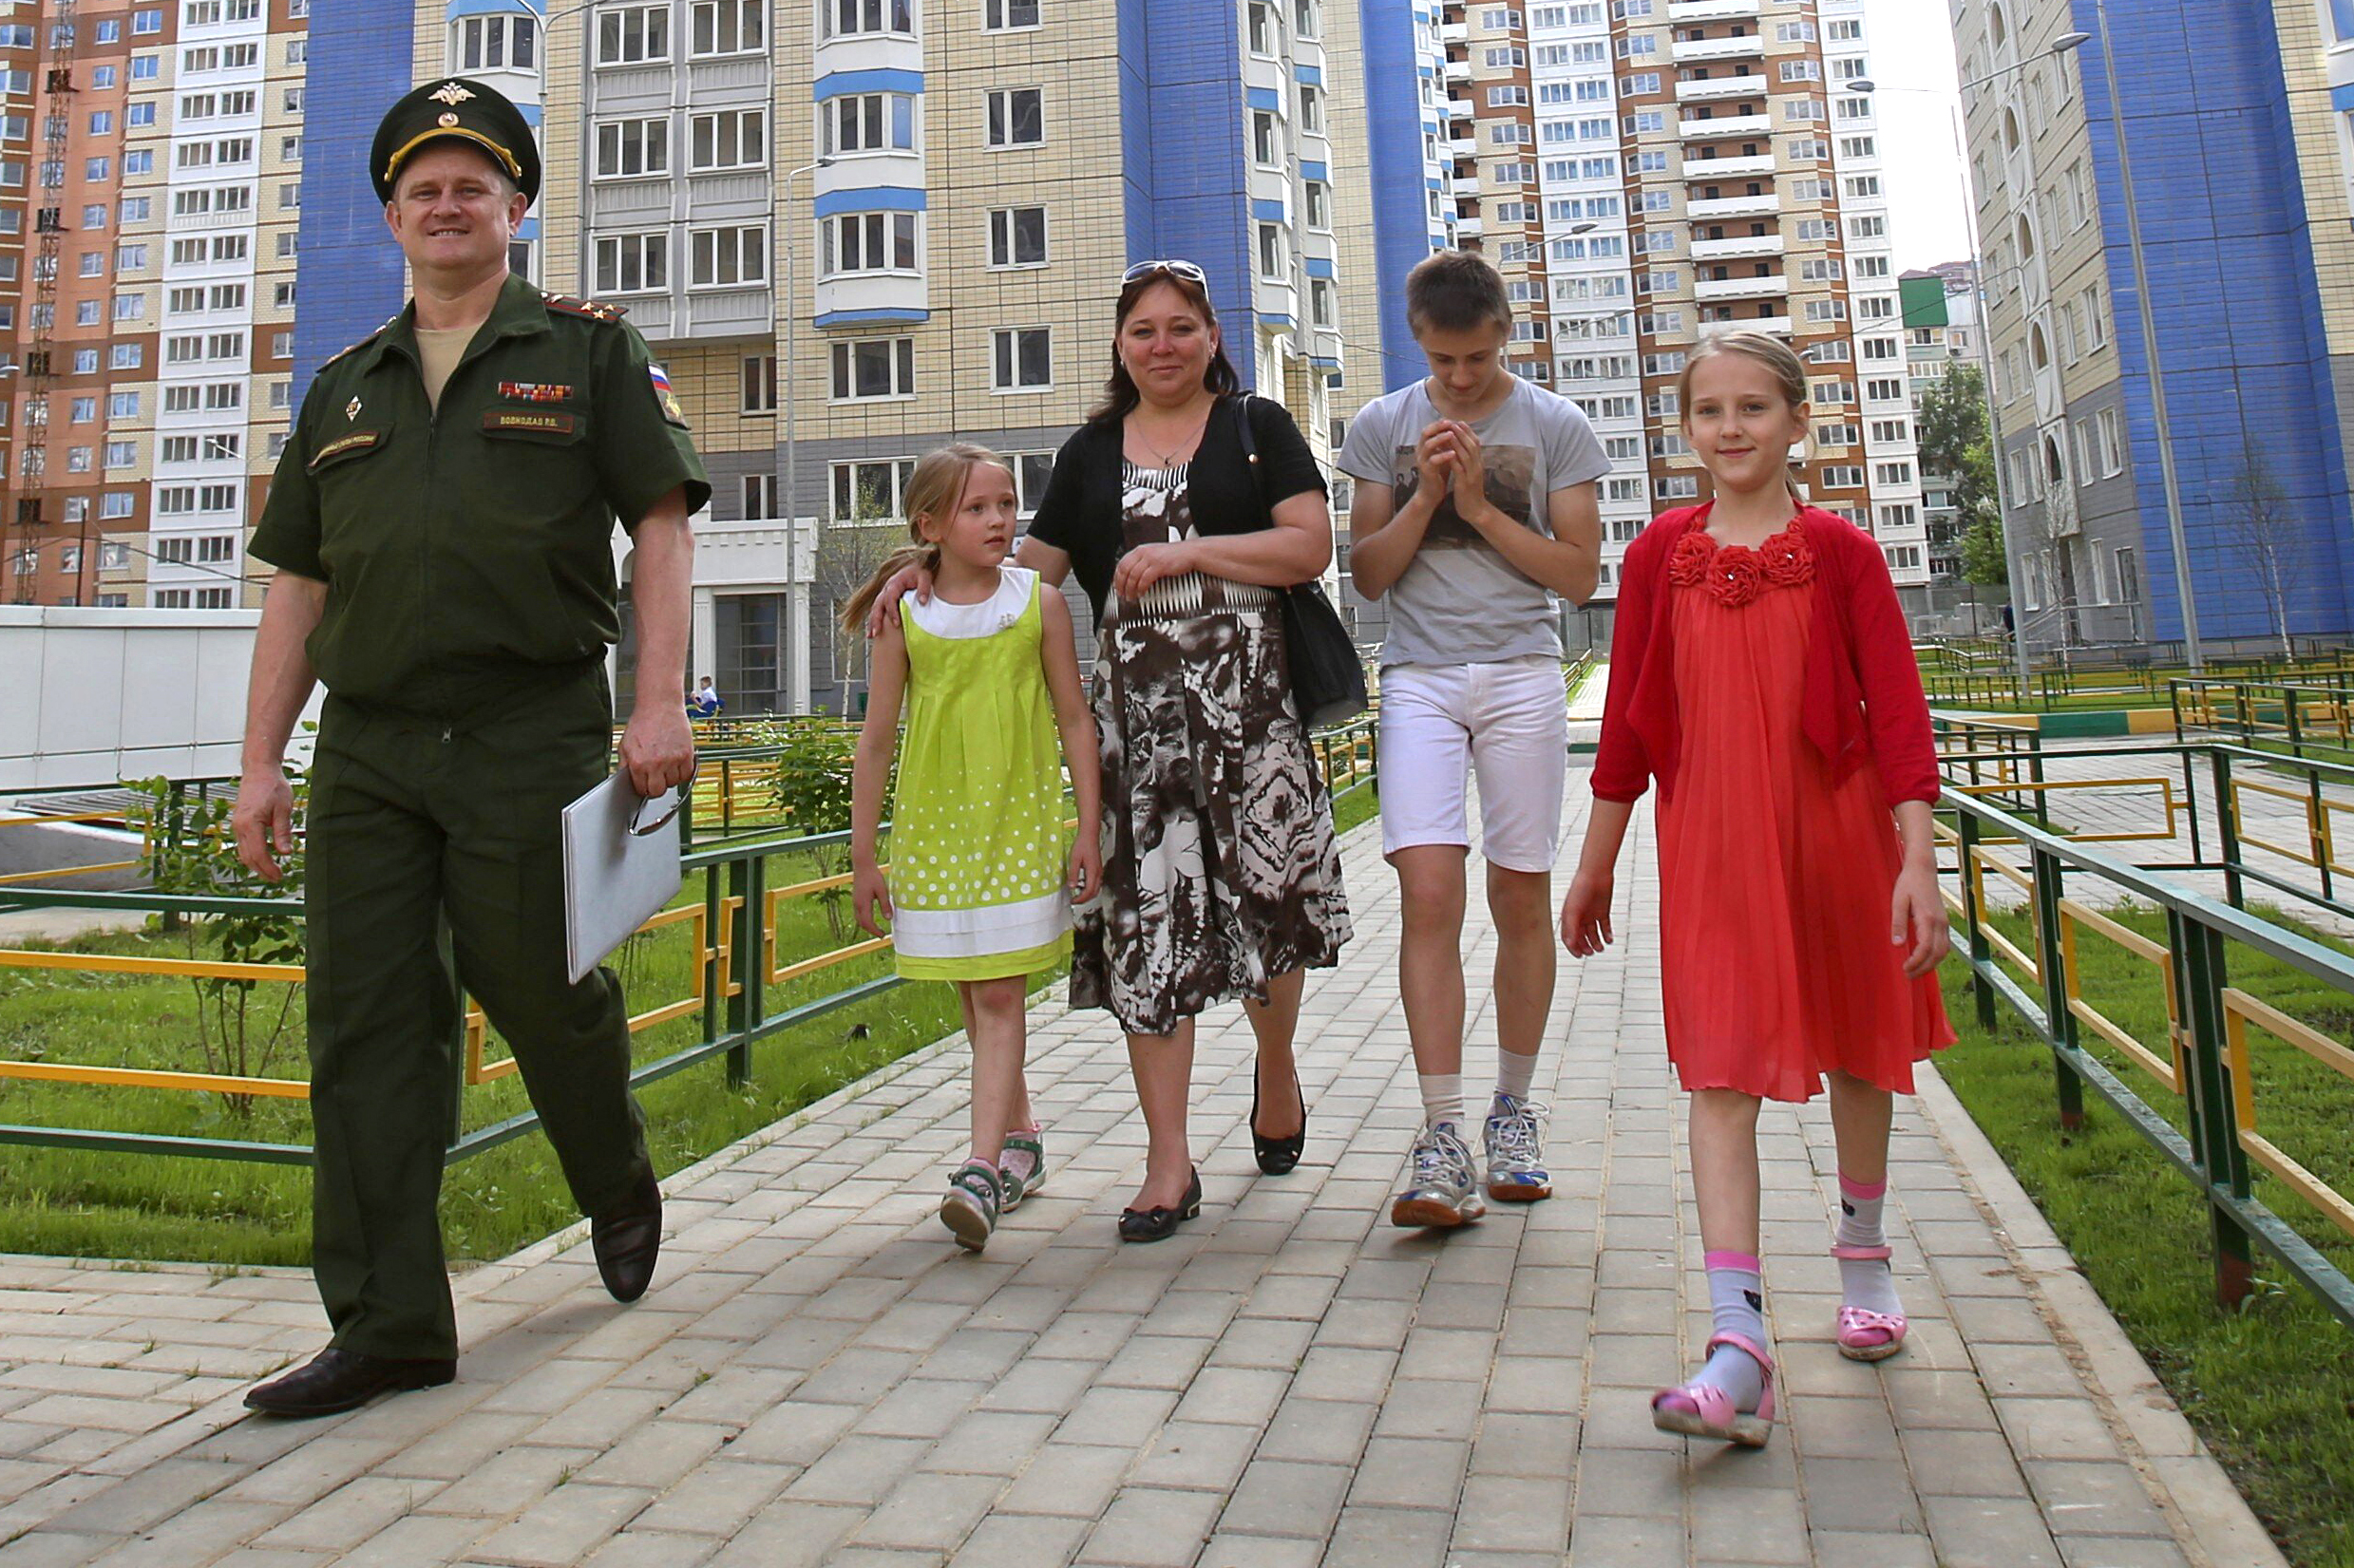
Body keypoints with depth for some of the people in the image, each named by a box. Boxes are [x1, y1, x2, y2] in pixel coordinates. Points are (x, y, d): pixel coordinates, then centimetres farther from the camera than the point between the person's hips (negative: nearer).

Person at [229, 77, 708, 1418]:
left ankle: (622, 1184, 33)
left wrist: (662, 702, -13)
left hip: (533, 736, -4)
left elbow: (664, 525, -1)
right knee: (367, 1028, 2)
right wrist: (263, 759, 11)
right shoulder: (345, 387, 20)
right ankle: (390, 1326, 10)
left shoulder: (589, 350, 8)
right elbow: (299, 581, 18)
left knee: (539, 990, 2)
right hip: (368, 744, 5)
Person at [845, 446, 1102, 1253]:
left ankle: (983, 1169, -9)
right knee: (975, 998, 11)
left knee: (999, 996, -7)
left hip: (1020, 821, -2)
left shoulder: (1040, 602, 1)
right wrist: (863, 855, 5)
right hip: (933, 824, 2)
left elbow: (1074, 720, 3)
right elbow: (877, 739, 5)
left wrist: (1089, 830, 0)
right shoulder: (905, 617, 2)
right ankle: (1019, 1137, 30)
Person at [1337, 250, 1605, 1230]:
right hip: (1419, 678, 0)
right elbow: (1367, 574, 8)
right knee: (1429, 896, -12)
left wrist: (1481, 506, -7)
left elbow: (1579, 573, 1)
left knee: (1521, 898, 4)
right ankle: (1443, 1138, -8)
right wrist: (1425, 496, -7)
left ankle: (1515, 1111, 20)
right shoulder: (1382, 427, 10)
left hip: (1522, 678, 0)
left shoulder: (1556, 426, 6)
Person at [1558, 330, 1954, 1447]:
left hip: (1836, 832, 1)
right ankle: (1739, 1349, -8)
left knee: (1855, 1045, 17)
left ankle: (1863, 1256, 42)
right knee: (1722, 1074, -7)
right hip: (1710, 845, 0)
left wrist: (1916, 861, -12)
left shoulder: (1840, 553, -2)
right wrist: (1595, 861, 9)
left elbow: (1896, 711, -5)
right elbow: (1627, 719, 6)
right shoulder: (1661, 556, 2)